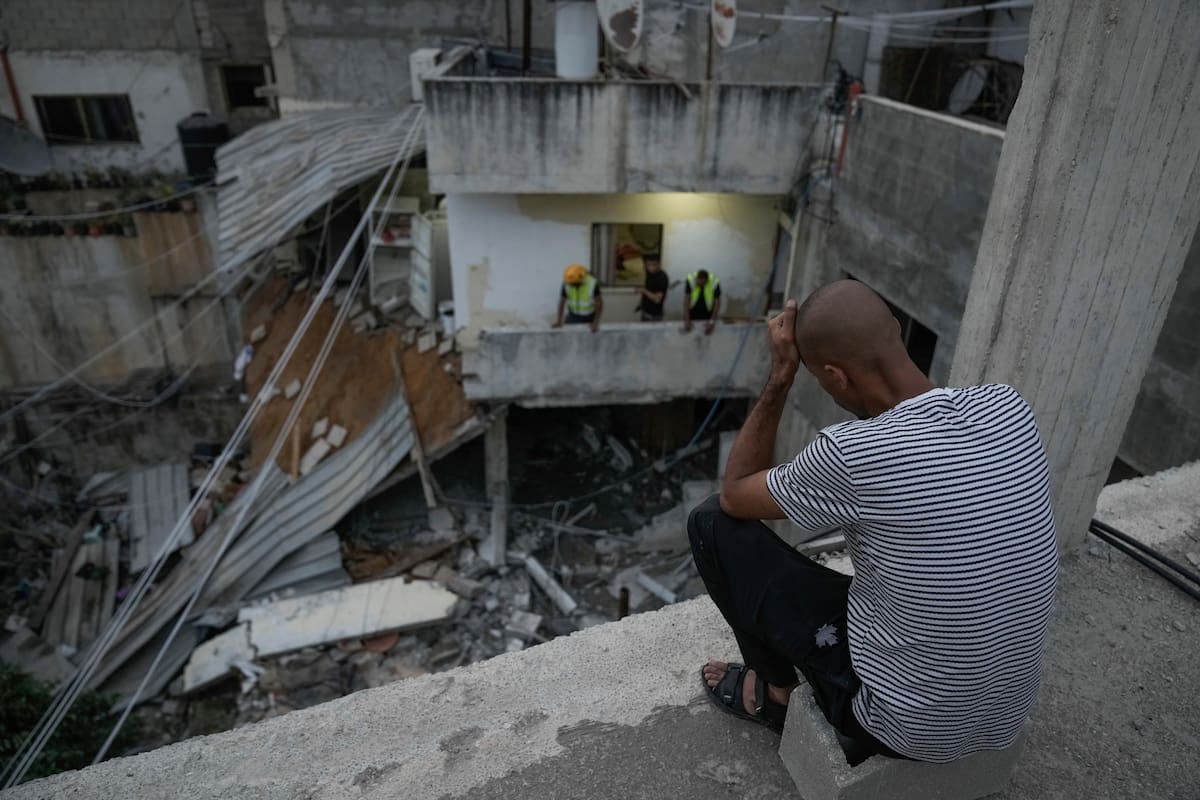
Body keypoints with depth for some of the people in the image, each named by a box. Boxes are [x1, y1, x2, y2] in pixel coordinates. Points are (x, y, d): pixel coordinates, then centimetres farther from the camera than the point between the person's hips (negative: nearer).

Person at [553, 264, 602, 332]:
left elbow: (599, 303, -21)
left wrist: (596, 322, -25)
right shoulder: (566, 283, -21)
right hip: (573, 315, 2)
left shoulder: (592, 284, -29)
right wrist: (559, 320, -10)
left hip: (589, 316, -2)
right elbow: (562, 301, -10)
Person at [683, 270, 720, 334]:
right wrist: (687, 320, -24)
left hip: (708, 313, 0)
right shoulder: (690, 280, -25)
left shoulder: (715, 283, -25)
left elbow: (717, 303, -18)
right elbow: (686, 300, -21)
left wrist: (712, 322, -23)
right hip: (692, 311, 0)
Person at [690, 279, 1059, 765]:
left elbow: (734, 496, -9)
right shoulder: (1009, 408, -10)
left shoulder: (848, 453, -29)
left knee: (713, 521, -1)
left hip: (902, 727, -6)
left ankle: (775, 692, 22)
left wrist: (780, 376, -10)